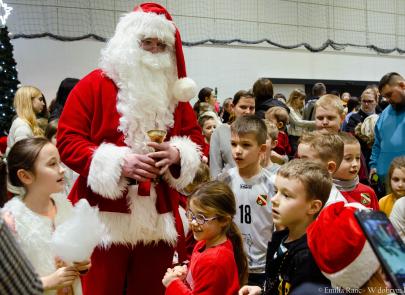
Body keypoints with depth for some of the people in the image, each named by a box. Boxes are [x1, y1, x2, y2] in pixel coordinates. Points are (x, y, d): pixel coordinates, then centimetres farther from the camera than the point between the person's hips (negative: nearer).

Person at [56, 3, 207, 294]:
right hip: (105, 220, -3)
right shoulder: (94, 84, -2)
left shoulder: (175, 93, 11)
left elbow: (198, 143, 12)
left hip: (159, 222, 4)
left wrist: (177, 155, -11)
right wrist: (117, 163, -19)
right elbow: (67, 141, -7)